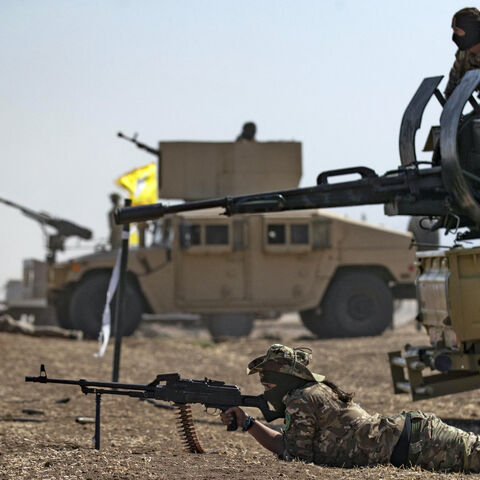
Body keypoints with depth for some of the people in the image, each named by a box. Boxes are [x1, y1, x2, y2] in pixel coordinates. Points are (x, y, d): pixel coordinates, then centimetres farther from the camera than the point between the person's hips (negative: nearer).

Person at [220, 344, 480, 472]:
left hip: (415, 443, -9)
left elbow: (294, 454, -3)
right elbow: (285, 445, 29)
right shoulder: (318, 391, 21)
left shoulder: (300, 402, -8)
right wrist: (247, 422, 23)